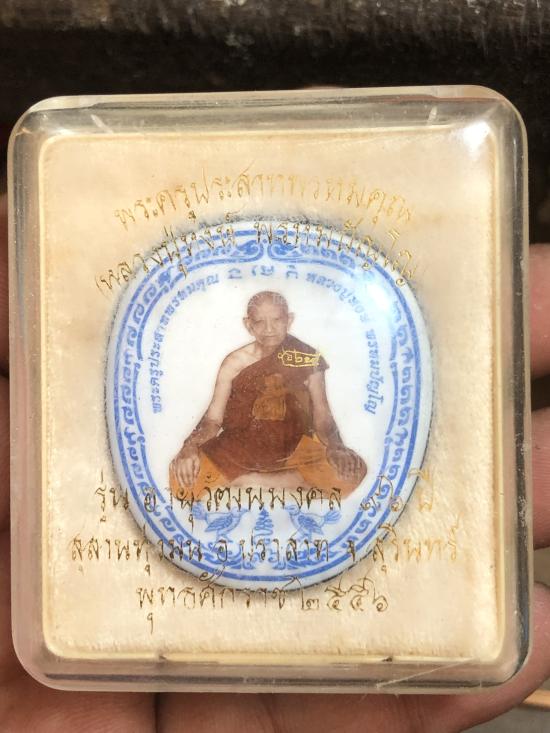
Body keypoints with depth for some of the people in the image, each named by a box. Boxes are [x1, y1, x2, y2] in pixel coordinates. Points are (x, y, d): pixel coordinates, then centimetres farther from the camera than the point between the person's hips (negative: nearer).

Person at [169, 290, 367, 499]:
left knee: (352, 473, -27)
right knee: (183, 479, -27)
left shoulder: (308, 358, -4)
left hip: (293, 446, 1)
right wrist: (191, 445, -24)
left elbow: (322, 414, -3)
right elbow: (213, 419, -4)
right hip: (240, 446, -1)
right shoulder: (234, 363, -5)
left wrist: (335, 447, -23)